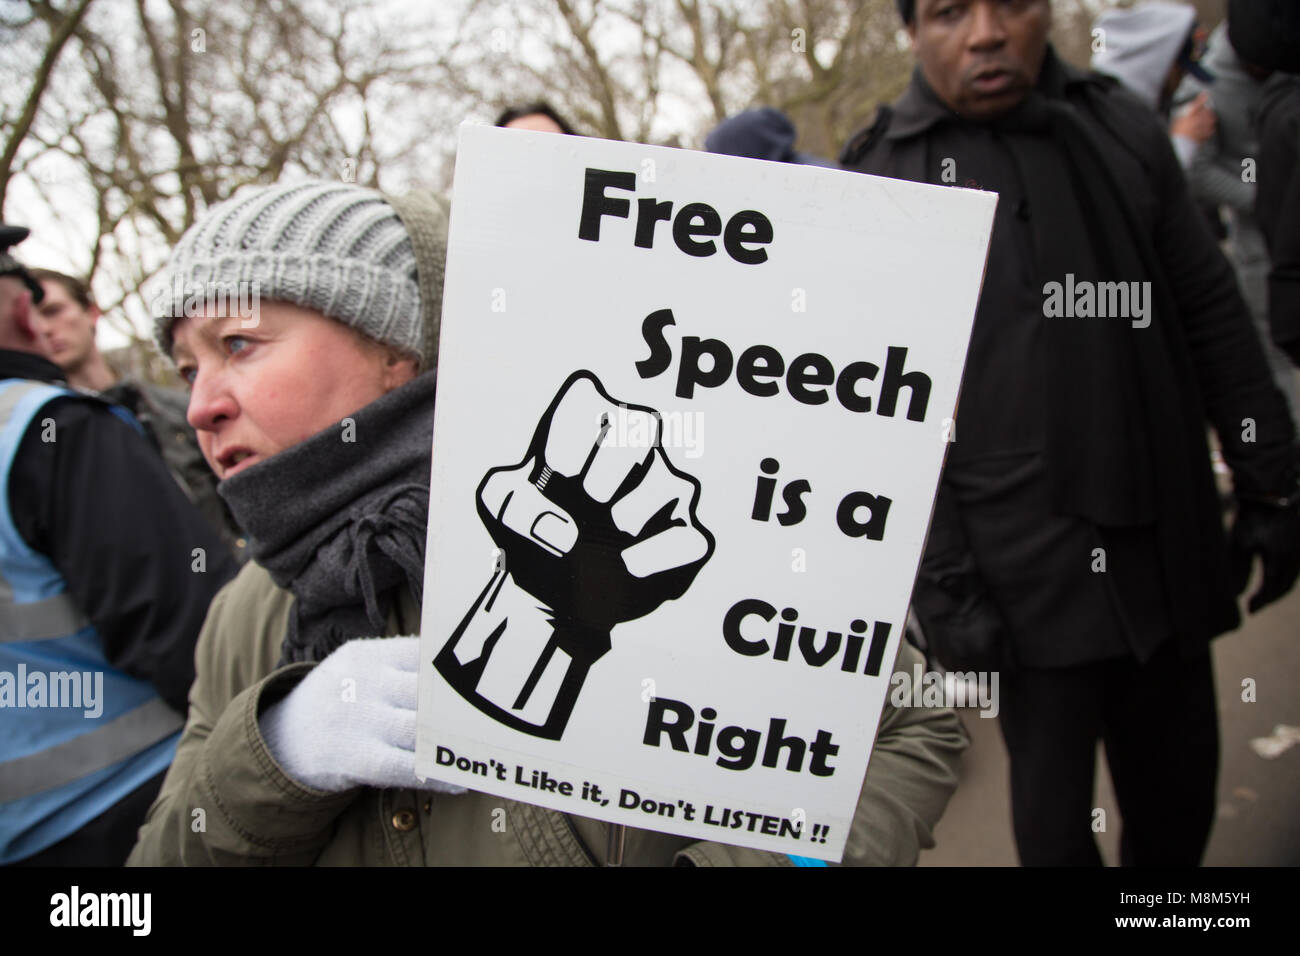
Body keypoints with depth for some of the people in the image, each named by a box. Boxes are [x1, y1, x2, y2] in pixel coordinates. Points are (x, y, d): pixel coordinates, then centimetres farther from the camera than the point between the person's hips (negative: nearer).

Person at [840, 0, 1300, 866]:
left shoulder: (1123, 130, 7)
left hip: (1167, 551, 4)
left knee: (1179, 795, 17)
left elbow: (1214, 319, 10)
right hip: (1024, 577, -3)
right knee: (1055, 804, 9)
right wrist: (944, 588, -8)